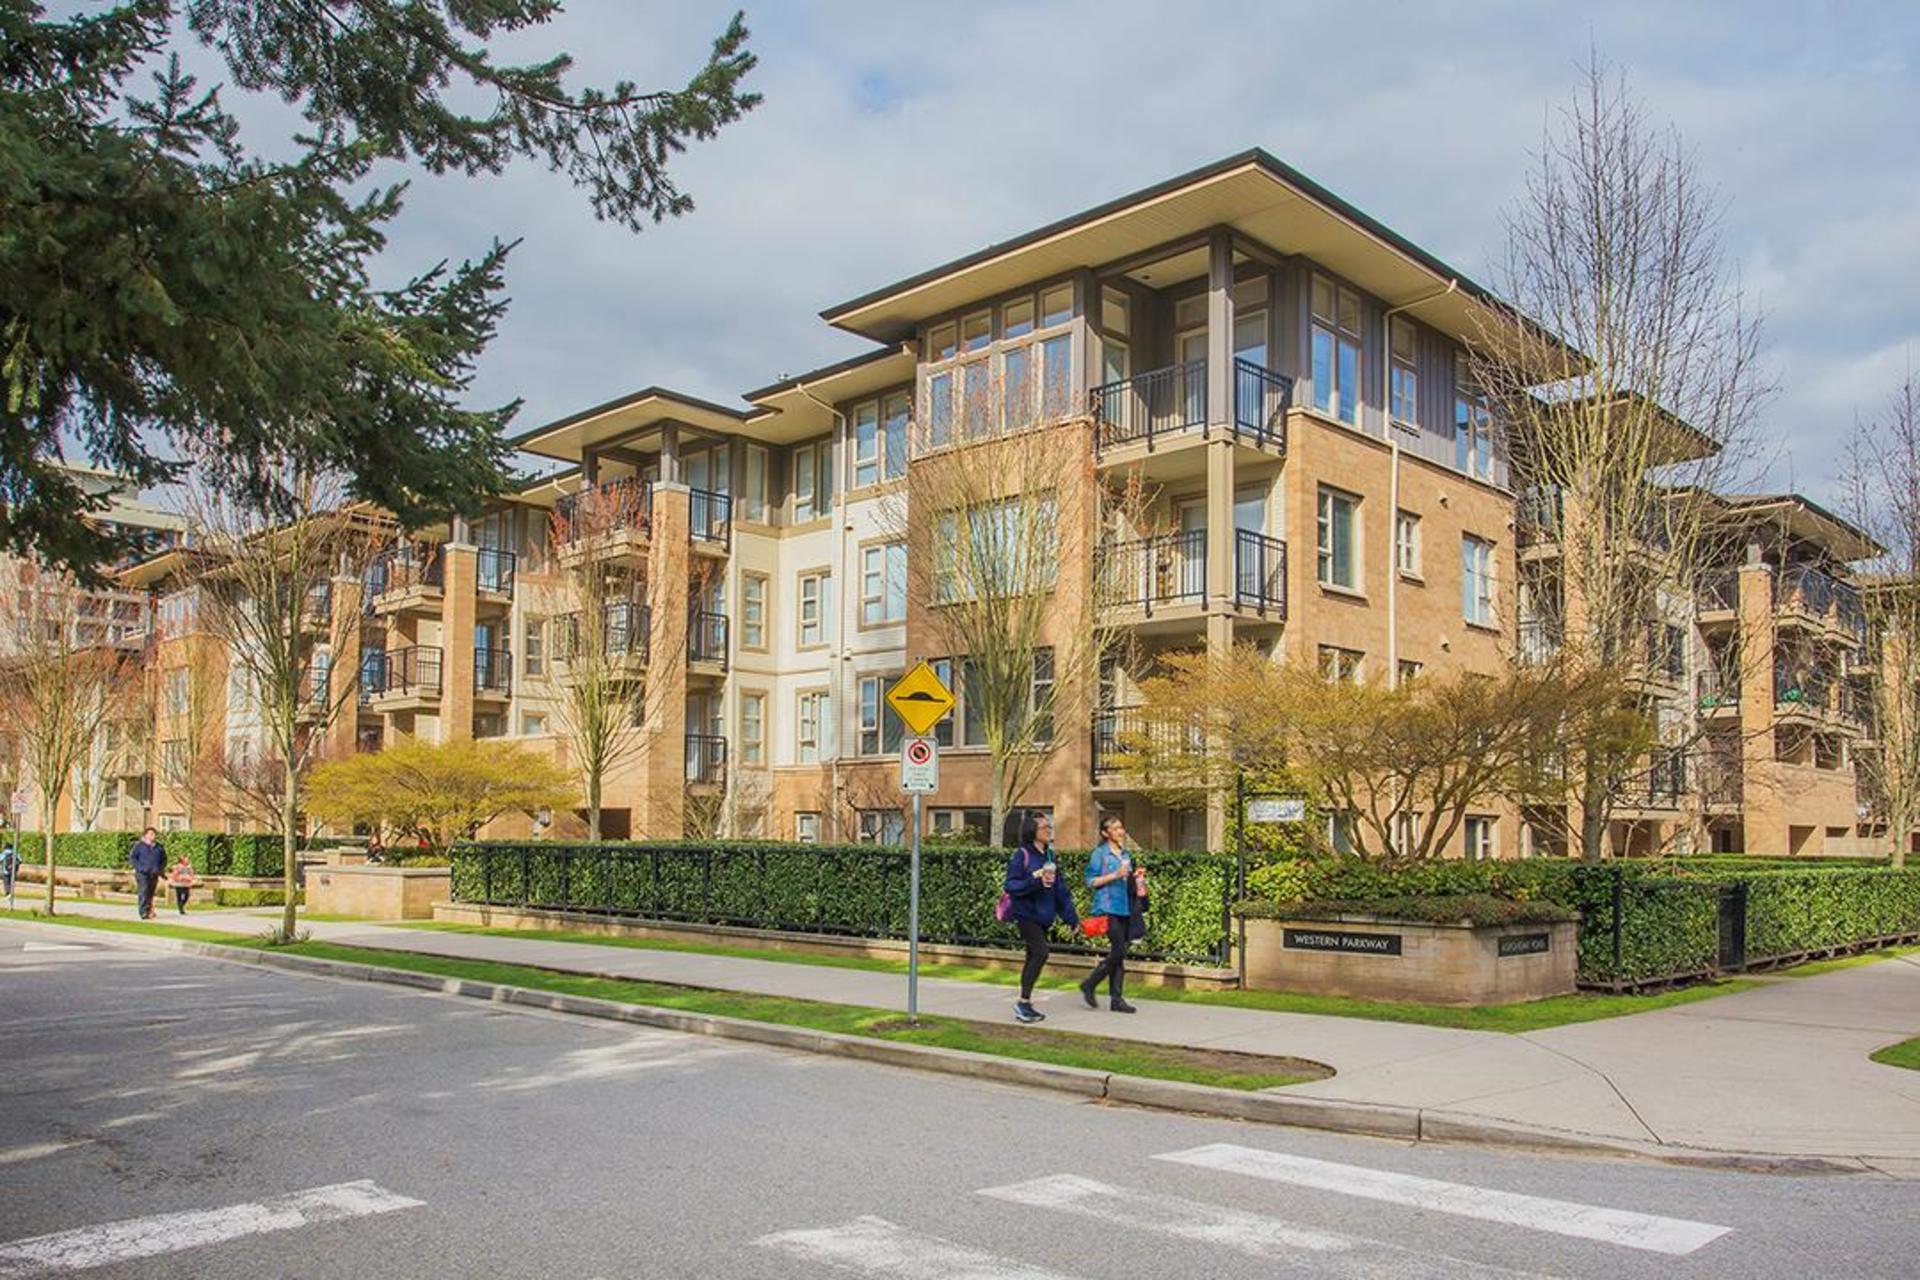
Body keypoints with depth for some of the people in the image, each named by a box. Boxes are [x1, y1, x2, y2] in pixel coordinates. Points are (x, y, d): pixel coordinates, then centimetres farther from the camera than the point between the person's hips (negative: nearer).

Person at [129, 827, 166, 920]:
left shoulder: (159, 847, 12)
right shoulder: (139, 845, 1)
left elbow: (164, 859, 20)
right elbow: (132, 857, -1)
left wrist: (160, 869, 5)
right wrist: (140, 867, -12)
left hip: (154, 874, 4)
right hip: (142, 874, -4)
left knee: (150, 894, 8)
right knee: (143, 892, -14)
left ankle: (149, 911, 17)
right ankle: (144, 913, -17)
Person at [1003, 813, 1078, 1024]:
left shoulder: (1049, 855, 11)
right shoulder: (1022, 855, -9)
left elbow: (1060, 888, 12)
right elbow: (1011, 886, -13)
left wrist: (1071, 916, 10)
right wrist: (1035, 881, -26)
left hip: (1043, 916, 7)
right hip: (1026, 914, -7)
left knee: (1034, 958, 10)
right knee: (1040, 953, -18)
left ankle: (1025, 1006, 18)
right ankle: (1023, 1001, -9)